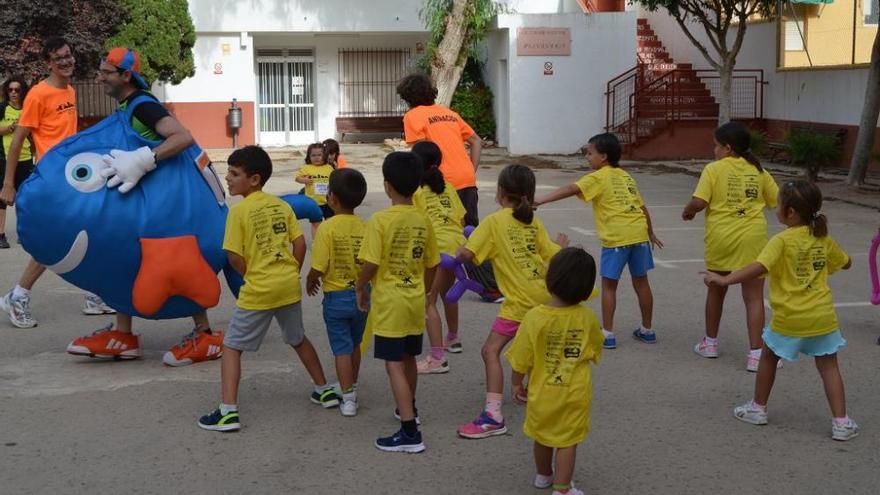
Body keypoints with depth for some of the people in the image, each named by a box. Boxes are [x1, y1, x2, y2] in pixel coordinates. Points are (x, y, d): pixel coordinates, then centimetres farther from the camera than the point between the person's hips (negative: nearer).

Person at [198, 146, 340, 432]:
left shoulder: (239, 210, -11)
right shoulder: (281, 205, 5)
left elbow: (235, 257, -13)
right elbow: (300, 245, 4)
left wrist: (251, 277, 4)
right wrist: (291, 274, 15)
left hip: (258, 291, -6)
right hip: (289, 287, 6)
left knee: (231, 347, 5)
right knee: (298, 339, 27)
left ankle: (228, 412, -3)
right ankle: (324, 390, 37)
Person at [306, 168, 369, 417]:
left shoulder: (327, 228, -18)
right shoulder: (364, 228, -7)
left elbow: (318, 268, -19)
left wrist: (310, 283, 2)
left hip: (336, 296, -4)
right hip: (361, 294, 4)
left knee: (342, 348, 5)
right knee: (355, 344, 21)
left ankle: (348, 398, 6)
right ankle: (351, 386, 38)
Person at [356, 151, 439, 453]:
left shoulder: (380, 221, -16)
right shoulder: (423, 221, 1)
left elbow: (371, 264, -18)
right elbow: (431, 265, 9)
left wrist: (360, 289, 0)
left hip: (389, 303, -6)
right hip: (415, 302, 6)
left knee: (394, 365, -3)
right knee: (409, 359, 24)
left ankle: (410, 432, -8)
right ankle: (408, 409, 44)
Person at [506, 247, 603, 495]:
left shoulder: (534, 317, -20)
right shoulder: (587, 318, -15)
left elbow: (520, 360, -12)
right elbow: (595, 352, 1)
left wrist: (516, 384, 4)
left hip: (542, 393, 1)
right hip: (574, 394, -1)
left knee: (542, 437, 22)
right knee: (567, 442, 10)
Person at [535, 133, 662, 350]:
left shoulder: (598, 178, -2)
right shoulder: (626, 176, 19)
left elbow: (571, 189, -17)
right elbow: (642, 207, 23)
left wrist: (539, 201, -24)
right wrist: (651, 233, 35)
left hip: (616, 237, -6)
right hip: (639, 233, 6)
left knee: (609, 284, 5)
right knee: (641, 282, 16)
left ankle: (607, 334, 5)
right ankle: (647, 330, 26)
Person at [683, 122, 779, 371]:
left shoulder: (713, 169, -5)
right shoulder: (758, 171, 5)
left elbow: (699, 202, -14)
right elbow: (777, 200, 9)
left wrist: (688, 211, 7)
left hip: (721, 238, -1)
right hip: (753, 239, 1)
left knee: (716, 291, 19)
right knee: (754, 297, 2)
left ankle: (710, 343, 32)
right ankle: (755, 354, -4)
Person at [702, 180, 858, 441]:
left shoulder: (782, 241, -14)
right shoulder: (823, 239, 3)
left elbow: (759, 268, -27)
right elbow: (846, 263, 19)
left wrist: (724, 280, -28)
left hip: (789, 319, -4)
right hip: (823, 317, 4)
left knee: (769, 357, 18)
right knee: (828, 366, 9)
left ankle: (758, 408, 29)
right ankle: (841, 422, 3)